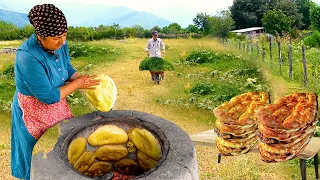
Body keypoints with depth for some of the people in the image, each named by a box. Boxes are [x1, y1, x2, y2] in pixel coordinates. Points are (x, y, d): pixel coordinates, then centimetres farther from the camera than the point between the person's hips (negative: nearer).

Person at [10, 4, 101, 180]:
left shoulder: (60, 44, -12)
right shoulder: (28, 57, -34)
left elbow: (69, 71, 3)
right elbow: (49, 96, -29)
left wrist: (86, 79, -14)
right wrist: (78, 83, -22)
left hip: (58, 106, 7)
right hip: (35, 113, -7)